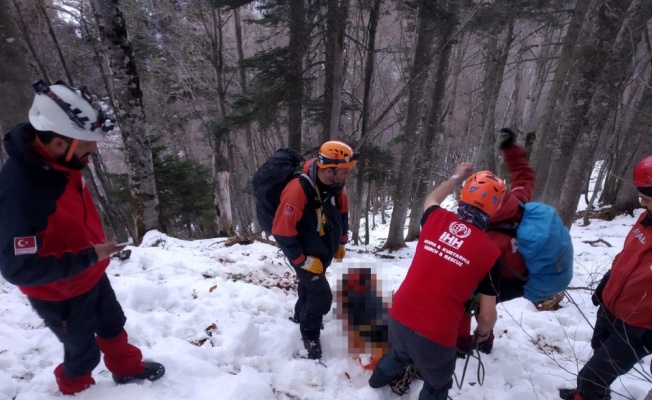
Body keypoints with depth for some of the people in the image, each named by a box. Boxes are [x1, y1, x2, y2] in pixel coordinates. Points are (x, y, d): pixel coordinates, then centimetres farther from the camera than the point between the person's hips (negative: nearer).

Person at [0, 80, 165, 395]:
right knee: (82, 350, 18)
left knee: (112, 326, 27)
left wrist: (98, 248, 11)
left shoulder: (59, 162, -10)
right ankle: (75, 389, 49)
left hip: (91, 275, 7)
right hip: (61, 294, -7)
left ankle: (127, 368, 53)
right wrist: (87, 257, -29)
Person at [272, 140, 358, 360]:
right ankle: (309, 334, 22)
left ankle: (301, 316, 56)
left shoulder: (337, 187, -13)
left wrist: (340, 243, 12)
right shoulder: (297, 191, -36)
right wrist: (303, 261, -22)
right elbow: (282, 233, -30)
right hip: (306, 257, -7)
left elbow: (342, 214, 8)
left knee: (310, 286, 27)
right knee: (322, 297, -7)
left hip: (325, 252, 7)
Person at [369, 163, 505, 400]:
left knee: (401, 353, 39)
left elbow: (431, 199, 24)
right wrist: (483, 332, 19)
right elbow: (487, 315, -3)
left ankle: (380, 377, 66)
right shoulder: (490, 252, -11)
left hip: (398, 318, 5)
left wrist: (457, 177, 37)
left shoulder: (436, 219, -3)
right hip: (435, 336, -5)